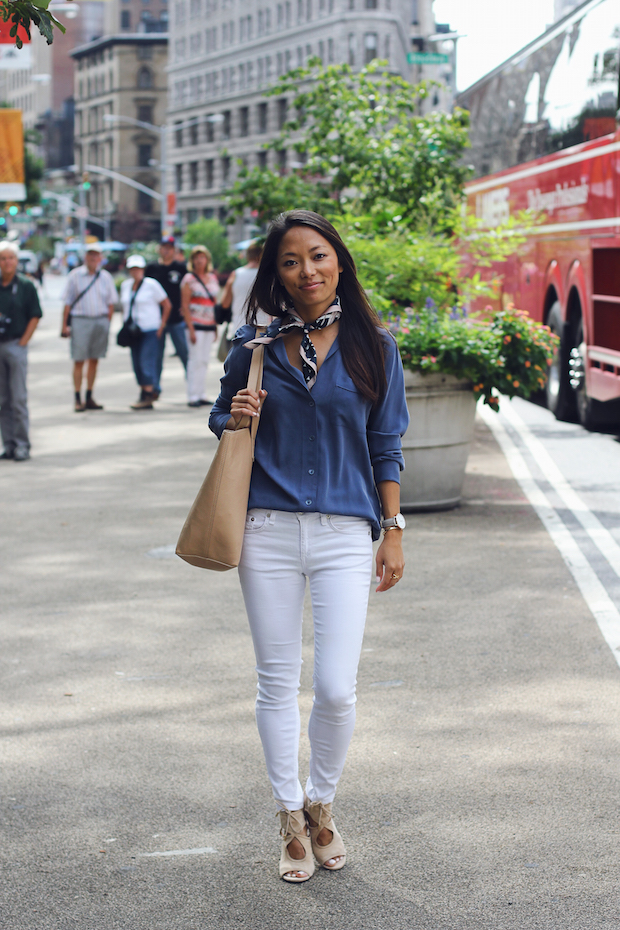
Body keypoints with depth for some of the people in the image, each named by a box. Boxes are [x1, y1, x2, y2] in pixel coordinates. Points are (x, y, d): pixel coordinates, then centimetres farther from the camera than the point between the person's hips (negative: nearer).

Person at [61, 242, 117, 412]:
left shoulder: (105, 277, 6)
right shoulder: (75, 276, -1)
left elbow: (110, 302, 11)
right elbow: (67, 302, 1)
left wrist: (107, 322, 2)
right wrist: (64, 325, -3)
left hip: (101, 320, 3)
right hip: (80, 320, -3)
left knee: (94, 360, 7)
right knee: (79, 361, -3)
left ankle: (89, 397, 15)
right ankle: (78, 399, 1)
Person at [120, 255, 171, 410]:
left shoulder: (151, 284, -4)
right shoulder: (125, 285, 12)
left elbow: (167, 305, -1)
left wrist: (161, 326, -6)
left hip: (150, 330, -6)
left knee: (147, 362, -12)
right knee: (137, 365, 4)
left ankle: (147, 397, -14)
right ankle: (144, 393, 11)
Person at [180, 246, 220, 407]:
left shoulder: (213, 278, 13)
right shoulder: (189, 279, -4)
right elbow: (185, 306, -8)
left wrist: (215, 327, 14)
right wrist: (191, 329, -14)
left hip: (209, 325, 6)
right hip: (195, 324, -6)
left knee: (205, 360, 7)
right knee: (195, 360, -8)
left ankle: (200, 395, 12)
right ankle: (193, 397, -5)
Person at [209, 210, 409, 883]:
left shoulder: (373, 346, 3)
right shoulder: (255, 346, 4)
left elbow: (386, 446, 8)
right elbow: (221, 420, 16)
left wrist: (393, 530, 5)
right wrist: (235, 419, -7)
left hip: (344, 534, -1)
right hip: (268, 530, 1)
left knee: (336, 689, -6)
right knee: (277, 682, 7)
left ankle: (321, 803, 21)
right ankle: (291, 819, 23)